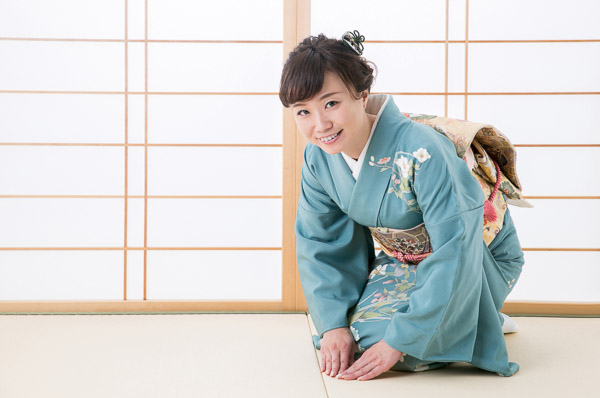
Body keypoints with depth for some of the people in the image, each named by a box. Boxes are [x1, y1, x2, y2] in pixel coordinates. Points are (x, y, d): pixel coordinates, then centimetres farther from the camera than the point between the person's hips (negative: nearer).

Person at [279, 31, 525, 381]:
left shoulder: (422, 152, -37)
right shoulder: (318, 158, -15)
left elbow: (454, 253, -35)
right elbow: (317, 242, -4)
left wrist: (399, 340, -33)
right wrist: (333, 323, -16)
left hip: (478, 258, -6)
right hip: (400, 259, 7)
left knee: (374, 336, -21)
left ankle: (485, 320, 7)